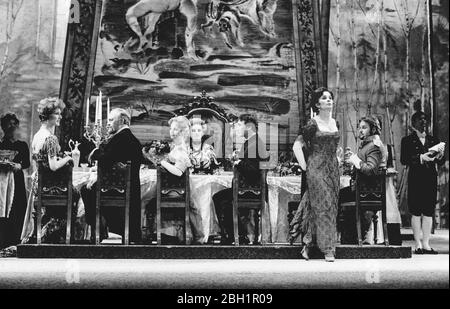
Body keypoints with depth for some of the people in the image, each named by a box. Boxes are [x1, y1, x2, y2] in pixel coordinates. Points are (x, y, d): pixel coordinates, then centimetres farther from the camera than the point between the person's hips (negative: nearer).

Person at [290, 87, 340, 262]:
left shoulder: (334, 123, 12)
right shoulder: (312, 124, -6)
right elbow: (297, 145, -7)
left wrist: (335, 160, 16)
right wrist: (304, 166, -10)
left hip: (333, 169, 6)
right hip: (317, 169, -6)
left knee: (331, 207, 5)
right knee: (322, 206, -8)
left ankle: (309, 243, 15)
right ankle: (327, 249, -3)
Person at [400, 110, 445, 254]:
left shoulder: (433, 140, 16)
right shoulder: (407, 140, 4)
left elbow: (441, 162, 13)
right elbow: (403, 160, -7)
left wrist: (440, 155, -9)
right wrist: (421, 157, -17)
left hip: (431, 179, 4)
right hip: (415, 179, -3)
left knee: (429, 212, 2)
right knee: (416, 213, -3)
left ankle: (426, 244, 6)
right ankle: (418, 245, 3)